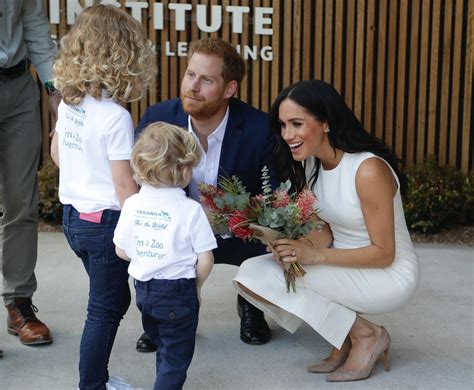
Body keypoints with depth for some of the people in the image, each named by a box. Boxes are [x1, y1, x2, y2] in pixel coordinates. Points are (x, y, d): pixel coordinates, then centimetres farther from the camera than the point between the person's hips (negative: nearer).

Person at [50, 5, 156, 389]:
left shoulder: (68, 103, 1)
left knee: (116, 298, 21)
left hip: (73, 215, 8)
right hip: (105, 221, -8)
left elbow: (56, 151, 17)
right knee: (104, 312, 6)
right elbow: (124, 185, -20)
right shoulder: (115, 116, -21)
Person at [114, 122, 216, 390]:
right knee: (176, 357, 9)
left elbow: (121, 251, 3)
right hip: (178, 292, -5)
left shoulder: (132, 204, -5)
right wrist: (195, 285, 4)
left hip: (144, 289, 5)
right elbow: (206, 261, -15)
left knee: (164, 349, 25)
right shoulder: (191, 210, -18)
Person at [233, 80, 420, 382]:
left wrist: (315, 256, -28)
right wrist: (295, 245, -21)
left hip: (389, 276, -8)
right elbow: (325, 235, 1)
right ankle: (345, 337, 1)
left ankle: (365, 335, -7)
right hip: (346, 269, 8)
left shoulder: (369, 170, -23)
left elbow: (383, 254, -19)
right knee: (251, 271, -10)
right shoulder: (315, 166, 1)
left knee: (258, 275, -20)